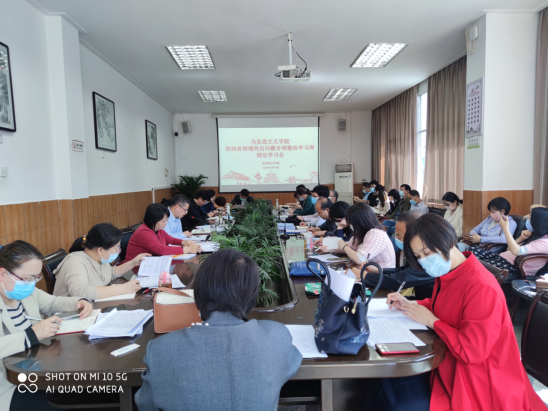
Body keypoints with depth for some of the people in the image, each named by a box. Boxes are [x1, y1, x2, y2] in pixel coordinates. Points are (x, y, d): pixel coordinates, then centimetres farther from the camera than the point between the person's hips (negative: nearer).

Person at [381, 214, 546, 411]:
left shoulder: (481, 287, -30)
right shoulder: (447, 273, -2)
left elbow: (472, 352, -28)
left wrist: (432, 321, -19)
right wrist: (410, 305, 2)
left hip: (476, 381, -8)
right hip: (449, 363, 8)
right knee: (392, 383, -1)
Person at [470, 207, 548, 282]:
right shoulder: (534, 236, 17)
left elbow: (516, 251, -27)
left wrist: (505, 228, -21)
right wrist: (521, 238, 1)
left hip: (515, 271, -9)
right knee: (473, 250, -12)